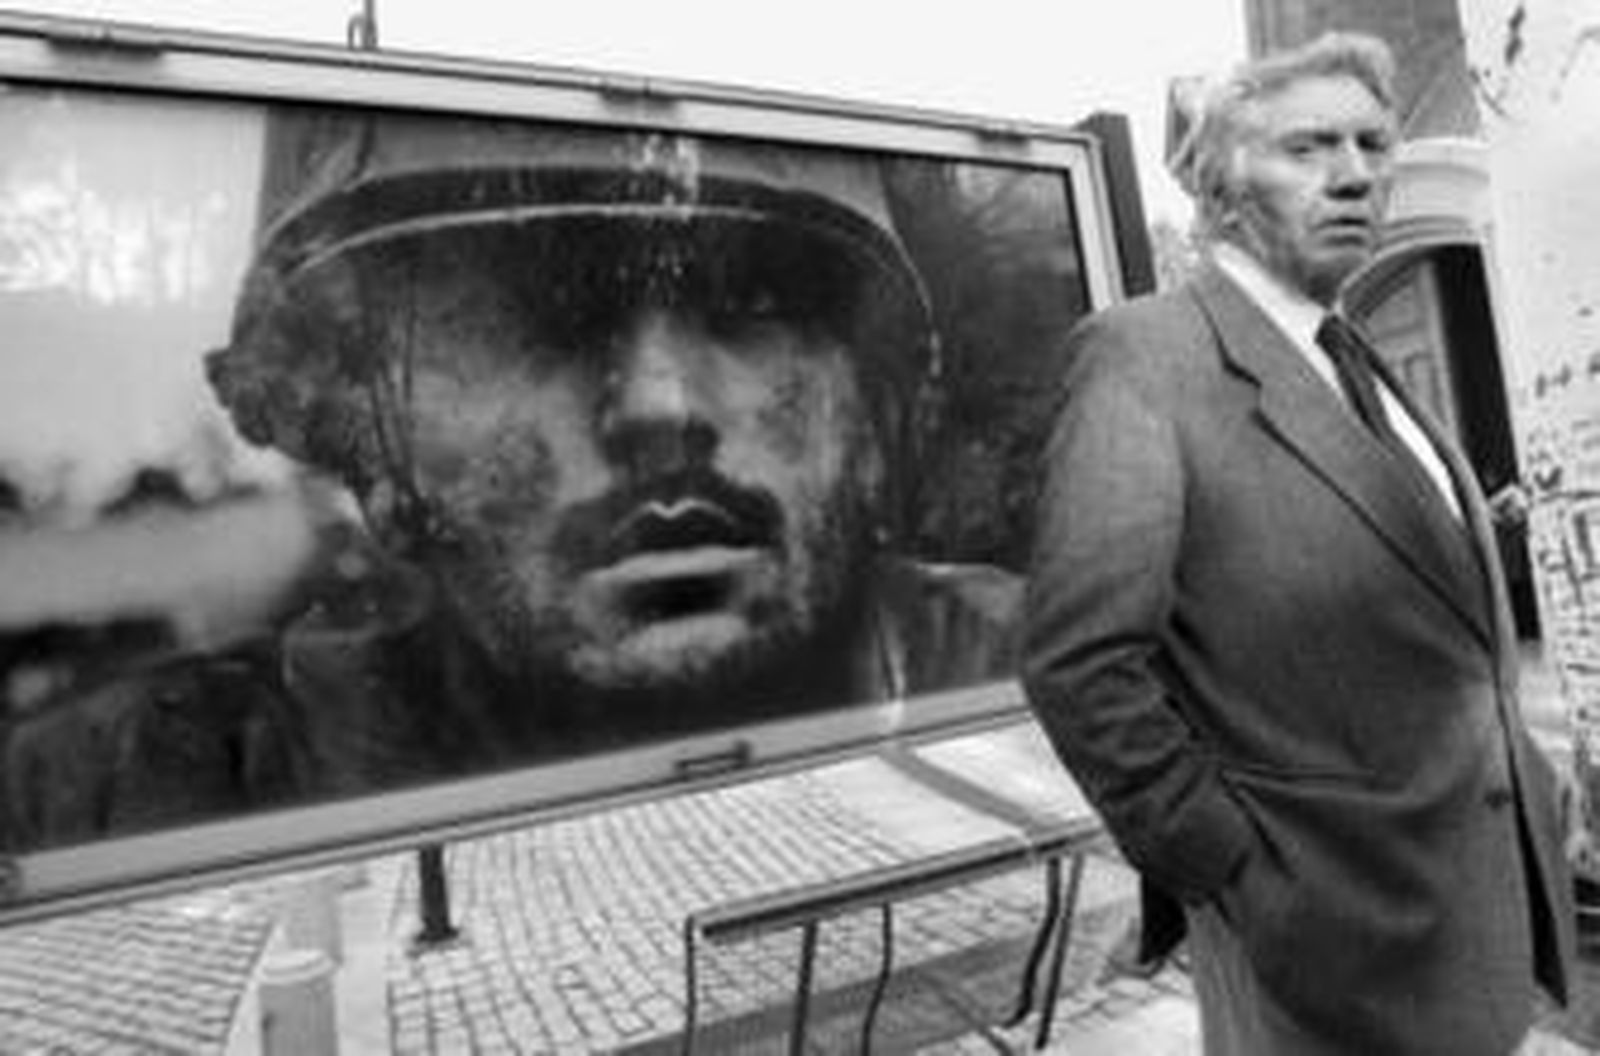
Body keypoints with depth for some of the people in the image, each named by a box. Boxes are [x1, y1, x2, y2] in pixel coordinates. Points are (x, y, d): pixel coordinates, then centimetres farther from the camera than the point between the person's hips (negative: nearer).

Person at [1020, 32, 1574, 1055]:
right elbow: (1078, 662, -23)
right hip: (1328, 933, -8)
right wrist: (1239, 874, -19)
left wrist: (1522, 782, 11)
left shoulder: (1358, 361, 10)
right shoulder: (1144, 352, -17)